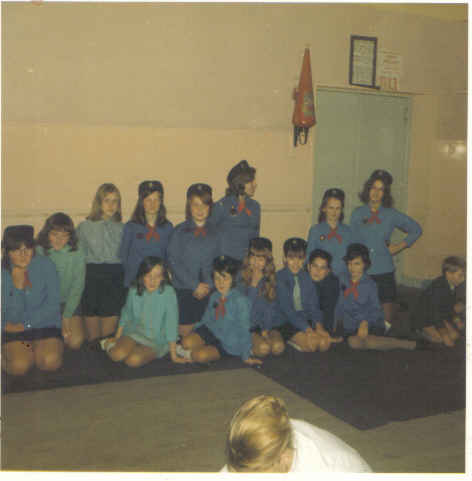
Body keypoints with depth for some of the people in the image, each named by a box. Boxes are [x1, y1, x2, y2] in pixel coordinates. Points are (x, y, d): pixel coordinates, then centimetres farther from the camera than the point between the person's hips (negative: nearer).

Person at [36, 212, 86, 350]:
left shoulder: (77, 255, -9)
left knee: (75, 342, -15)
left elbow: (77, 287, -6)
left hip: (69, 303, 0)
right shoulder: (38, 252, -11)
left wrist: (66, 317, -11)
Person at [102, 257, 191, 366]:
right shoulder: (134, 291, -6)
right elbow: (126, 316, 11)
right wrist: (117, 338, 14)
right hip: (133, 332, 3)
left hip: (156, 341, -3)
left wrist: (173, 355, -12)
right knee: (117, 355, -24)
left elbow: (171, 323, -16)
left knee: (134, 360, -28)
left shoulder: (168, 292, -20)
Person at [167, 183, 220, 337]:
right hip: (184, 291, -2)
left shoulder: (214, 233, 8)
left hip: (207, 292, 2)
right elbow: (174, 262, -6)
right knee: (184, 333, 1)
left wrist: (208, 285, -8)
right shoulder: (180, 231, -1)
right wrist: (195, 285, -11)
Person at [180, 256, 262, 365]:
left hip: (228, 344, -5)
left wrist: (246, 355, -10)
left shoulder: (241, 301, -16)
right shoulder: (214, 297, 4)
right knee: (186, 342, -22)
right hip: (211, 332, 5)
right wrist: (195, 331, 3)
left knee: (200, 356, -26)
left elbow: (243, 329, -13)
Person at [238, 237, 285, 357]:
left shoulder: (270, 279, 4)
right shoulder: (241, 278, -4)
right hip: (247, 325, -3)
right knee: (263, 348, -27)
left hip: (266, 324, 3)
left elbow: (271, 306, 4)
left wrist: (265, 330, -4)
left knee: (278, 347, -22)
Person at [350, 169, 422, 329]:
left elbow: (416, 230, 16)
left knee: (387, 315, -1)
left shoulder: (391, 215, 4)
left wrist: (399, 246, 7)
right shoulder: (358, 214, 6)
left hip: (384, 271, 0)